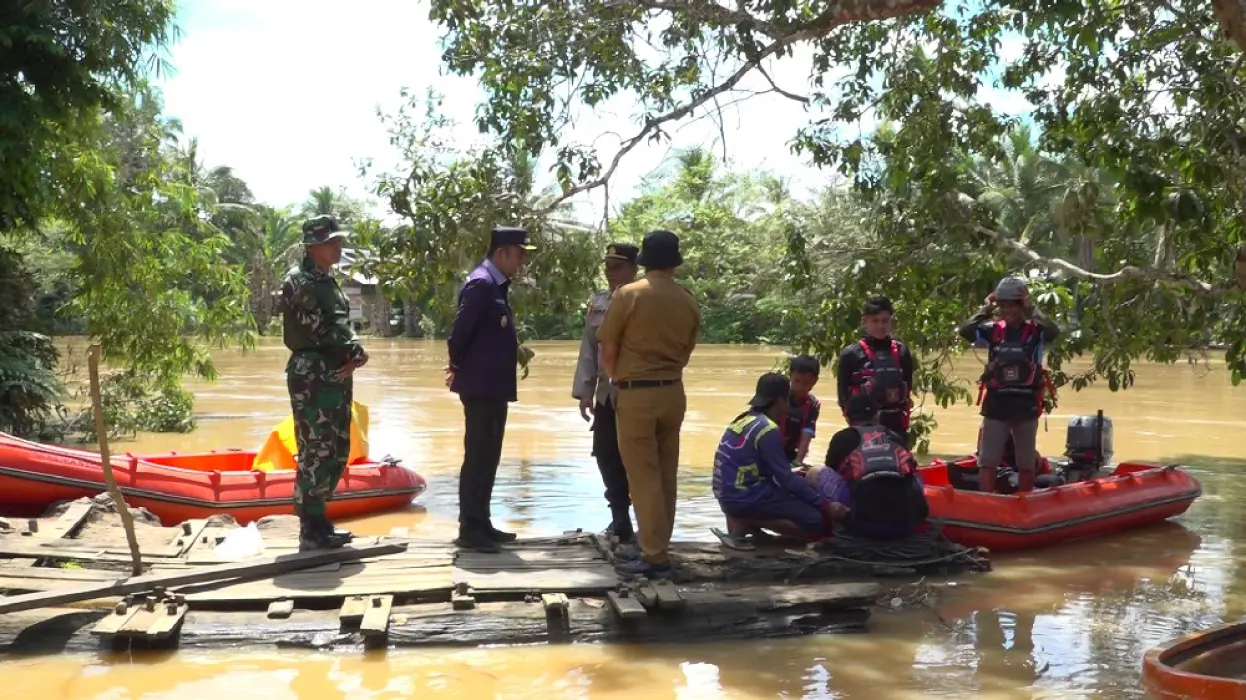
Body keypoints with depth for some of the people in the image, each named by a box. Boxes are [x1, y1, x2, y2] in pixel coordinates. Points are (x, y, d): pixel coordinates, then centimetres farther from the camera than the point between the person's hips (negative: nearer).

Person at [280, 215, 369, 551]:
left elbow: (342, 325, 11)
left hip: (336, 376, 9)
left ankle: (318, 521, 23)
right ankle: (311, 530, 0)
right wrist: (352, 354, -7)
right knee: (316, 453, -7)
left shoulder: (327, 281, 17)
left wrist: (355, 353, -8)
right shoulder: (299, 282, -10)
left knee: (337, 452, 13)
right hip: (312, 377, -9)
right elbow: (321, 330, -17)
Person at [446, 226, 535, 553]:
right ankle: (469, 530, 0)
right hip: (481, 386, -10)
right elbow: (460, 332, -19)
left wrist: (515, 351, 6)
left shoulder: (496, 284, 14)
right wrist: (458, 369, -7)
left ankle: (482, 524, 21)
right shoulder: (482, 283, -17)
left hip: (494, 386, 10)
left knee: (488, 457, 14)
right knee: (477, 457, -5)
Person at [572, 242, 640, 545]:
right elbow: (589, 348, 9)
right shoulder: (597, 302, 9)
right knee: (607, 457, 11)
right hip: (606, 396, 6)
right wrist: (585, 391, 6)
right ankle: (620, 516, 26)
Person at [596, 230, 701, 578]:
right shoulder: (689, 303, 3)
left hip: (636, 394, -5)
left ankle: (655, 555, -1)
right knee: (665, 476, 11)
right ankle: (658, 547, 19)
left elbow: (608, 351, -5)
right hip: (673, 393, 5)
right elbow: (684, 354, 8)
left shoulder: (627, 295, -10)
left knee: (643, 476, -2)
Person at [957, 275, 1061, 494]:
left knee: (1026, 464, 12)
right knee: (987, 462, 0)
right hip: (996, 405, 1)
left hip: (1026, 405, -1)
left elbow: (1054, 332, -24)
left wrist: (1031, 309, -16)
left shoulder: (1035, 331, -3)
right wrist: (986, 309, -8)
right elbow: (965, 331, -11)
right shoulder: (993, 330, 2)